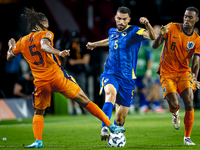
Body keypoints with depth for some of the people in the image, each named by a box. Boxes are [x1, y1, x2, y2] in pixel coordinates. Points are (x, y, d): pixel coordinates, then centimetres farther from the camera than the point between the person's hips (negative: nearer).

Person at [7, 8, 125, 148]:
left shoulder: (22, 41, 12)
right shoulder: (45, 34, -1)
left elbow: (9, 57, 25)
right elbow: (44, 46, -24)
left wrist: (11, 46, 44)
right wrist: (58, 52, -38)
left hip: (41, 83, 3)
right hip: (58, 77, -3)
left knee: (38, 113, 22)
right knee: (86, 102, 3)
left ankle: (38, 141, 1)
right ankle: (110, 125, 0)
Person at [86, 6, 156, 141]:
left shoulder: (134, 32, -5)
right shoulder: (112, 32, 11)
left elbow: (152, 37, -24)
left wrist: (147, 25, -43)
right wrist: (95, 44, 50)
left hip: (127, 78, -2)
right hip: (110, 74, 2)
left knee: (121, 118, 0)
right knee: (111, 92, -34)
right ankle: (105, 128, -47)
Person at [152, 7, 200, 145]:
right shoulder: (172, 28, -4)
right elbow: (155, 46, -6)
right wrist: (161, 35, -27)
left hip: (184, 71, 2)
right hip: (167, 73, -2)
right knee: (174, 105, -16)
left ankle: (187, 138, -3)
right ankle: (175, 114, 25)